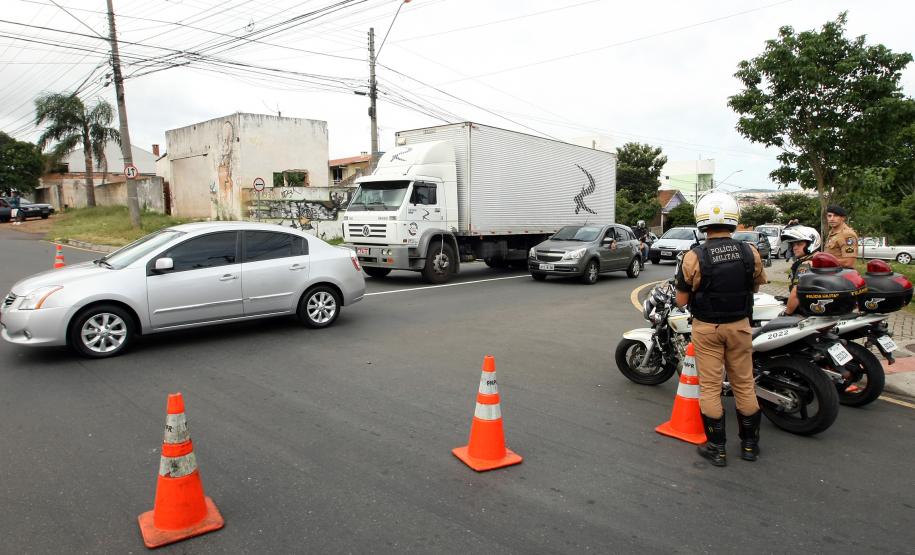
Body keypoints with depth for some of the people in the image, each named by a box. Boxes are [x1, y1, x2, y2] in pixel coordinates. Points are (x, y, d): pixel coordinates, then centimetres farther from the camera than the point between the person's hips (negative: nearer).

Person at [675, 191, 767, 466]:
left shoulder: (694, 258, -17)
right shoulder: (750, 253, -8)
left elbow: (681, 300, -10)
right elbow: (756, 286, 10)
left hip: (706, 328, -3)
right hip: (739, 325, 3)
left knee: (710, 387, 6)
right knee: (744, 384, 15)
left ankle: (716, 447, 14)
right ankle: (749, 443, 28)